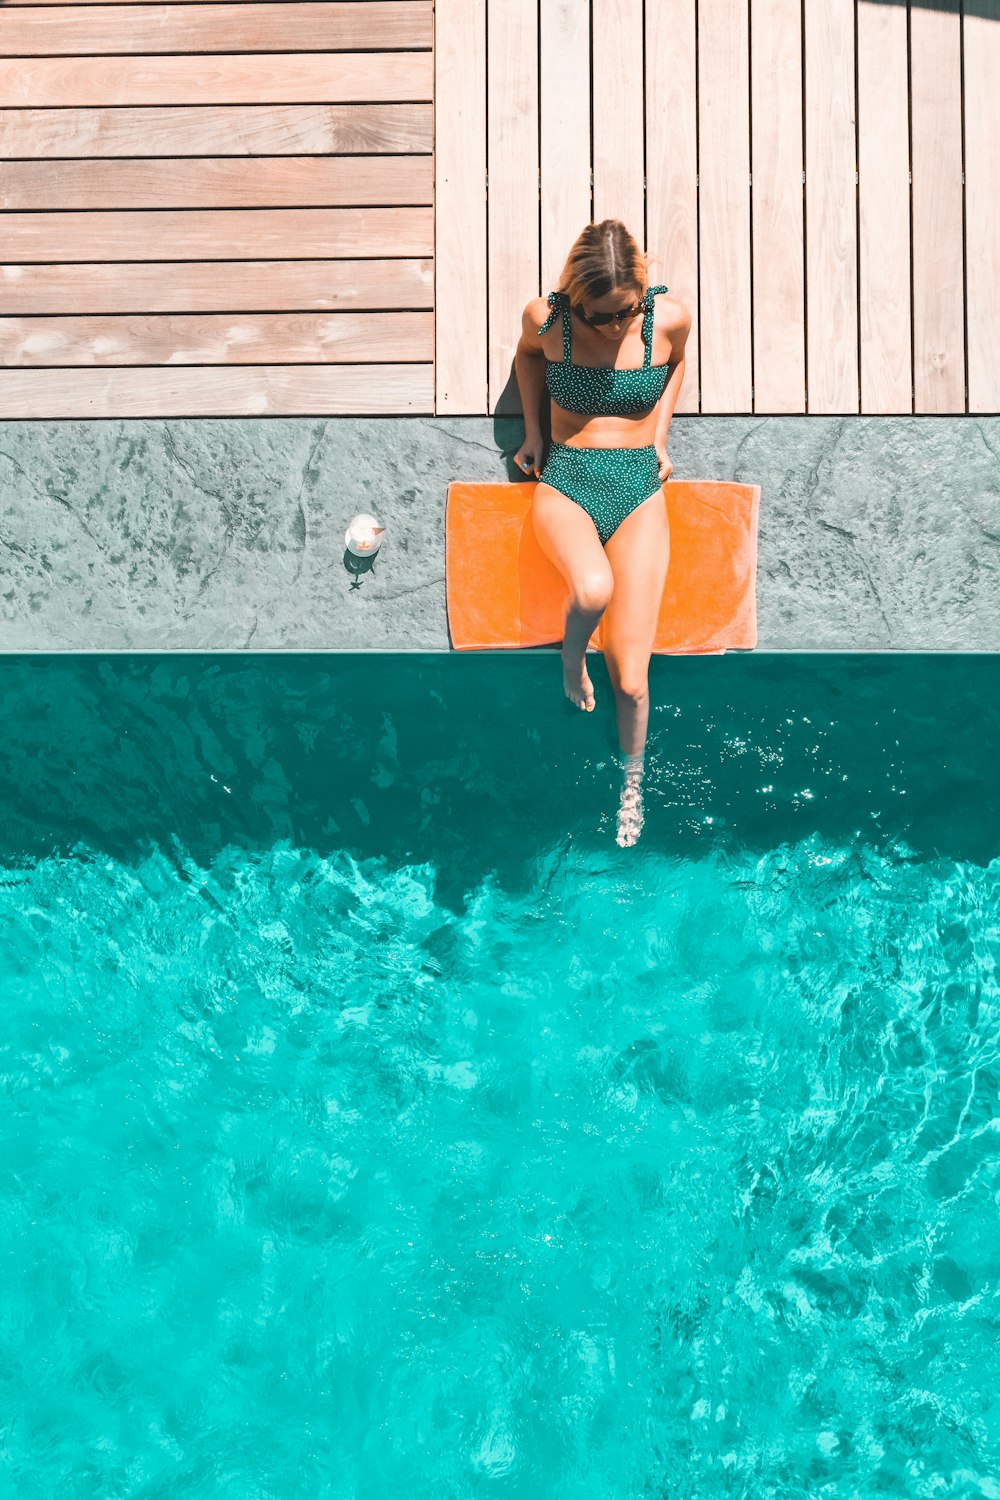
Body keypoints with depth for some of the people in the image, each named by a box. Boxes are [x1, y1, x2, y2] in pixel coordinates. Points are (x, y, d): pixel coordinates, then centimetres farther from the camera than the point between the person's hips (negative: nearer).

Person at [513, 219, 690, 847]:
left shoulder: (670, 317, -7)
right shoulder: (546, 318, -8)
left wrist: (659, 432, 8)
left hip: (639, 489, 1)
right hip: (565, 482, 0)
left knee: (630, 674, -9)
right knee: (593, 588, -37)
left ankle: (633, 782, 19)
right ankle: (572, 658, 0)